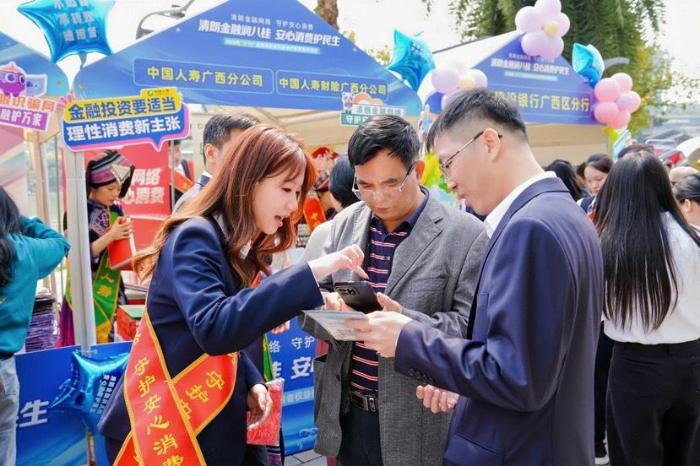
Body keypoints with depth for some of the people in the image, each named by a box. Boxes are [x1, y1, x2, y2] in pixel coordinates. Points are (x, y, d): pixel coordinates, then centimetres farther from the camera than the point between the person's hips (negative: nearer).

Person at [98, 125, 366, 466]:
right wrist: (310, 272, -37)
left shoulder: (242, 247, 5)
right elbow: (214, 329, -37)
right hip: (167, 428, -8)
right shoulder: (196, 237, -21)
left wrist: (251, 382, -4)